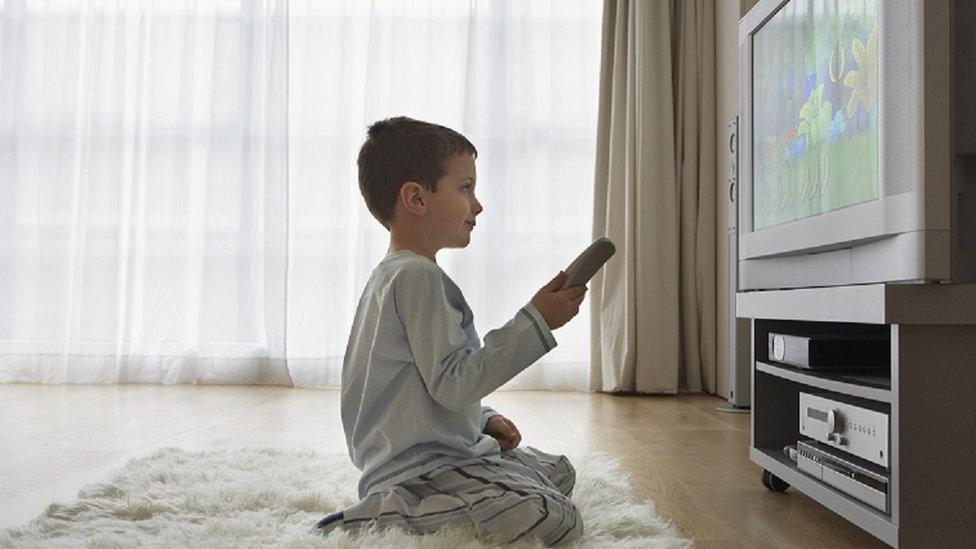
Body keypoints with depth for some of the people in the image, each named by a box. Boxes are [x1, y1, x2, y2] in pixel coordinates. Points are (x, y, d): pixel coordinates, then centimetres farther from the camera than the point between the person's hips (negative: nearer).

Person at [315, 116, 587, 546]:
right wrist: (535, 321, -19)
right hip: (418, 465, -11)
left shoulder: (394, 275, 17)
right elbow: (453, 383, -23)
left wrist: (483, 420, 16)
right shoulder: (418, 276, -18)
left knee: (559, 471, 19)